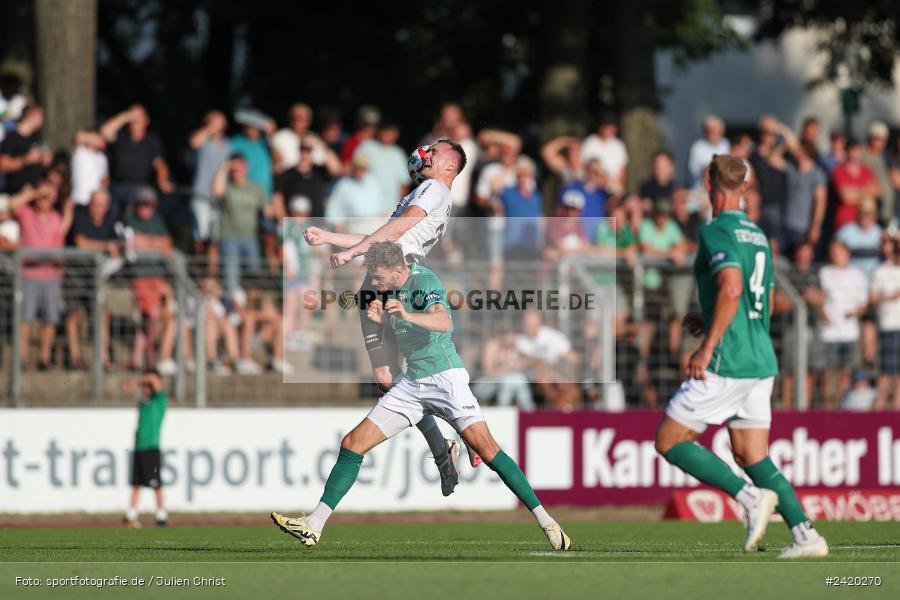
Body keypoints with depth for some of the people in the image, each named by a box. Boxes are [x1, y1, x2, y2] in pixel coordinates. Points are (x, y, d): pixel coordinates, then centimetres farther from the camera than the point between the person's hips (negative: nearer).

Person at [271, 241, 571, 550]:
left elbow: (444, 323, -35)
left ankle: (545, 522, -15)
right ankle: (314, 525, 2)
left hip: (445, 377, -8)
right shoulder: (392, 286, 7)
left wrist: (407, 315, -54)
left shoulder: (425, 282, -17)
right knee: (353, 443, 0)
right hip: (411, 383, 8)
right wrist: (381, 316, 1)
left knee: (485, 447, -20)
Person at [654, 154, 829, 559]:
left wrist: (707, 347, -22)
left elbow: (731, 289, -24)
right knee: (751, 457, 10)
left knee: (670, 441, 1)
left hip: (727, 363, -8)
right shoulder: (758, 235, 16)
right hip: (762, 362, 8)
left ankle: (751, 496, -14)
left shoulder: (716, 231, -10)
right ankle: (805, 534, -4)